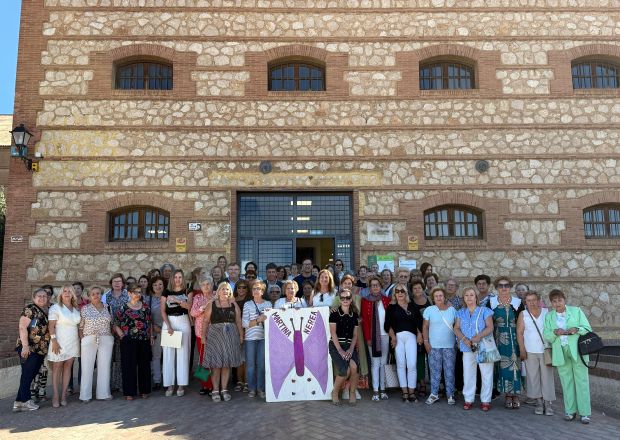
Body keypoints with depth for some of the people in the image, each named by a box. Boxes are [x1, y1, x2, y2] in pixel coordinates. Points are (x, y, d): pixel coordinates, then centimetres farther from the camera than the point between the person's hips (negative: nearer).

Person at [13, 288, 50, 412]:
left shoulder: (48, 311, 12)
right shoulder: (29, 309, -9)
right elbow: (22, 327, -15)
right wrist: (25, 346, -21)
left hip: (41, 350, 7)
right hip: (29, 349, -7)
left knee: (31, 375, 10)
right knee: (27, 374, 1)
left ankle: (19, 402, 18)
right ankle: (26, 400, 12)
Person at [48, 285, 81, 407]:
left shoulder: (76, 309, 11)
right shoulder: (55, 308, -4)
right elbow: (51, 326, -9)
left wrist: (80, 338, 8)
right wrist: (54, 341, -17)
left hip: (73, 342, 5)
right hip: (59, 342, -5)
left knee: (68, 367, 4)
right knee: (57, 367, -2)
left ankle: (63, 395, 9)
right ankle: (56, 396, 3)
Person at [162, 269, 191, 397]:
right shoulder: (166, 292, 7)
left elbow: (189, 306, -10)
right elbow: (163, 311, 0)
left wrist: (176, 300, -23)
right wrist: (168, 326, -12)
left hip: (183, 322, 0)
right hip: (168, 322, 1)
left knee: (182, 353, -1)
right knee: (168, 353, -1)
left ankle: (181, 385, 3)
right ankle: (170, 385, 5)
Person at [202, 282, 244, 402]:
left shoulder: (234, 305, 11)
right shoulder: (212, 305, 5)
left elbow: (238, 321, 8)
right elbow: (206, 321, 2)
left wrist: (241, 335, 0)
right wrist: (203, 335, -6)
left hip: (231, 337, 2)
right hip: (215, 336, -2)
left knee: (227, 364, 4)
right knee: (215, 364, -2)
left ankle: (224, 389, 13)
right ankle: (215, 390, 6)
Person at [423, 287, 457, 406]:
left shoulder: (452, 310, 5)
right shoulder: (429, 310, -1)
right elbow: (425, 327, 1)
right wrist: (426, 341, -5)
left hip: (449, 346, 1)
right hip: (434, 346, -1)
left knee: (449, 371, 5)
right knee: (435, 371, 5)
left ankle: (450, 395, 15)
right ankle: (434, 394, 15)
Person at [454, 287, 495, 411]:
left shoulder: (484, 311, 2)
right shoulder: (461, 313, 12)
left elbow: (490, 327, -6)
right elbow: (456, 328, 6)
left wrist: (479, 336, -23)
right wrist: (464, 339, -12)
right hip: (467, 348, 3)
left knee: (486, 374, 0)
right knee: (468, 374, 5)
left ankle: (485, 400, 10)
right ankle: (468, 399, 15)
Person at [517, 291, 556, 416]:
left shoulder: (547, 312, 2)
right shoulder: (523, 314, 1)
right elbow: (519, 333, 1)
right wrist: (522, 349, -5)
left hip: (546, 350, 0)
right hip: (530, 352, 0)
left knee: (547, 376, 0)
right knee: (533, 377, 3)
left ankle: (548, 403, 10)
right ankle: (539, 402, 14)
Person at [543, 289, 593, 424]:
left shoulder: (576, 311, 6)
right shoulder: (549, 316, 10)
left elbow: (587, 328, 2)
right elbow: (547, 337, 5)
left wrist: (576, 330, -18)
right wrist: (555, 332, -16)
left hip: (577, 351, -2)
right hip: (560, 353, 2)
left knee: (582, 381, -1)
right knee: (566, 382, 6)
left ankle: (584, 412, 5)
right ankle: (570, 411, 15)